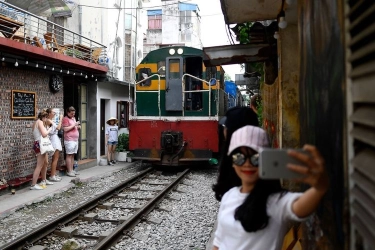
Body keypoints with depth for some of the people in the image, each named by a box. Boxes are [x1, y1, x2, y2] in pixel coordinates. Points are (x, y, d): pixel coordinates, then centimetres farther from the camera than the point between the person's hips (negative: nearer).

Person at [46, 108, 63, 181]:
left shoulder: (52, 121, 15)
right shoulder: (48, 121, -13)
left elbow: (58, 128, 11)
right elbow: (58, 127, -18)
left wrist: (60, 120, 11)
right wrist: (60, 119, -11)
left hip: (56, 139, 10)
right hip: (54, 139, -10)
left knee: (55, 158, 12)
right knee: (55, 159, -8)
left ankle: (54, 174, 17)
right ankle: (52, 176, -5)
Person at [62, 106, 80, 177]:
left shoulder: (73, 118, 21)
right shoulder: (65, 119, -5)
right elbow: (65, 129, -14)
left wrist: (78, 127, 10)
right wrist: (74, 125, -15)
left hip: (75, 139, 8)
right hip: (69, 140, -8)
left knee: (72, 155, 8)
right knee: (69, 155, -6)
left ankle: (71, 170, 12)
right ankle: (69, 171, -5)